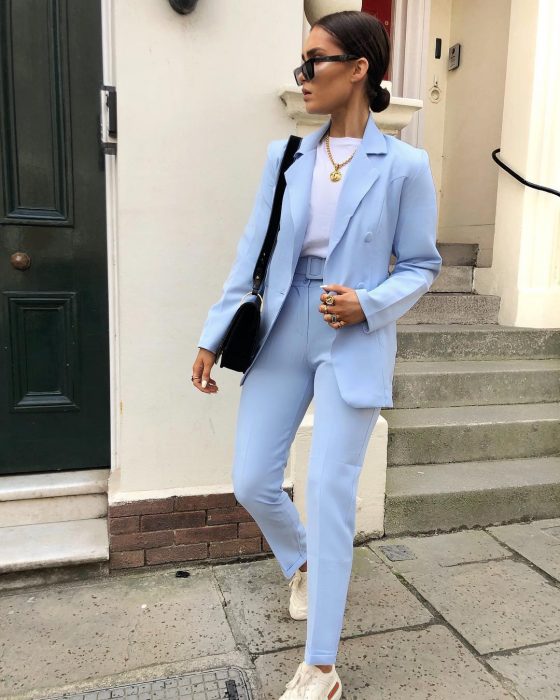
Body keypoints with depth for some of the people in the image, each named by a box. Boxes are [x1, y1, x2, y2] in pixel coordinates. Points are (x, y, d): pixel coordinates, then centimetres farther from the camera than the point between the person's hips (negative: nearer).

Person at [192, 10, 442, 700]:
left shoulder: (404, 166, -3)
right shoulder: (286, 156, 6)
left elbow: (421, 264, 3)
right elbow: (252, 253, 6)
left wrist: (369, 304, -16)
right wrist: (213, 336, 5)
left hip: (354, 343, -3)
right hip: (281, 336, 4)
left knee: (329, 492, -3)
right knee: (251, 481, 6)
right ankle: (303, 565, 41)